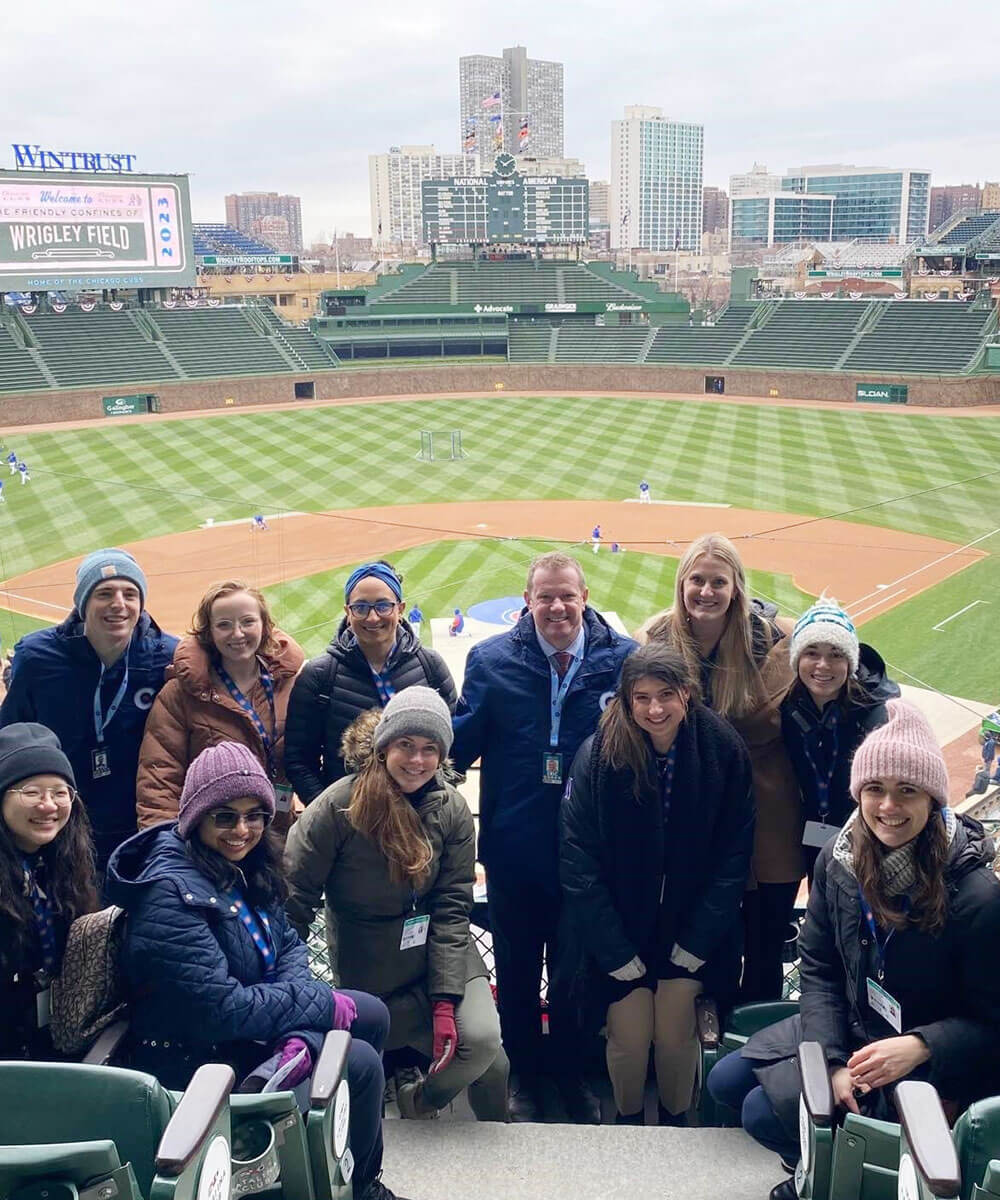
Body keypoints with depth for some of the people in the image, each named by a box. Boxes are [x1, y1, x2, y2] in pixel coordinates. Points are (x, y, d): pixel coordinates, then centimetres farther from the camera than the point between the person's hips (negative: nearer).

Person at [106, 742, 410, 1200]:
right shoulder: (171, 895, -28)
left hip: (252, 1024, 9)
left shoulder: (245, 866, -1)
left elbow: (288, 946, 3)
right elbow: (221, 1008, -30)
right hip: (200, 1057, -9)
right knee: (360, 1064, -14)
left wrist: (299, 1028, -17)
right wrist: (325, 1007, -19)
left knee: (372, 1013, 7)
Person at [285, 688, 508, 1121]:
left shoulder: (452, 809, -5)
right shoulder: (341, 805, -14)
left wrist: (445, 1000, -14)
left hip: (441, 951, 2)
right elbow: (293, 893, -13)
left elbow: (452, 907, -8)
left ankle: (421, 1099, 12)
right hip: (369, 964, -2)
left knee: (482, 1040, -18)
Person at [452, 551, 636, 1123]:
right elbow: (461, 743, -6)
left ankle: (574, 1076, 40)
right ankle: (524, 1076, 38)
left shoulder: (623, 658, -5)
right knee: (517, 968, 17)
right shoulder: (491, 659, -4)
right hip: (514, 846, 0)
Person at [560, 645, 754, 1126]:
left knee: (676, 1034, -2)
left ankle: (675, 1122, 28)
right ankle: (627, 1122, 28)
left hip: (690, 926, 1)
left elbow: (734, 853, -3)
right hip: (621, 928, -1)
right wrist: (615, 953, -12)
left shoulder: (723, 750, -10)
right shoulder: (598, 755, -15)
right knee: (628, 1036, -2)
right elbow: (577, 861, -11)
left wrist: (698, 940, -6)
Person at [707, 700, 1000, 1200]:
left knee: (763, 1111, -15)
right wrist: (832, 1061, -14)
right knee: (725, 1080, 5)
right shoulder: (838, 858, -11)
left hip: (928, 1064, -6)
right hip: (847, 1032, 6)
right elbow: (819, 969, -2)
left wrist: (919, 1047, -31)